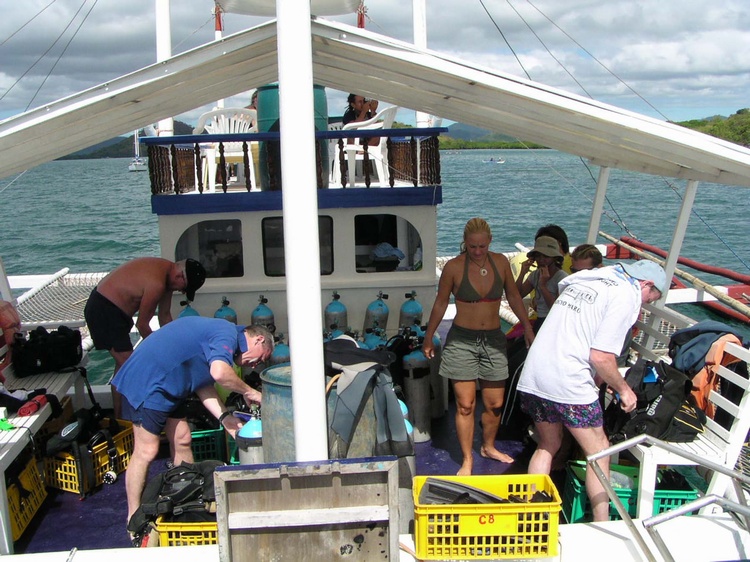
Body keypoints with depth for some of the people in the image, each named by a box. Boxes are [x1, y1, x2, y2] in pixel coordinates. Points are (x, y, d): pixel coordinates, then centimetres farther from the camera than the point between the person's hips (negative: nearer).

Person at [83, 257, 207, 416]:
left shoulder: (166, 272, 1)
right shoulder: (157, 283, -29)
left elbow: (165, 315, 10)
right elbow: (142, 325, -18)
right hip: (103, 312, -11)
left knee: (123, 364, 19)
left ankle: (120, 416, 30)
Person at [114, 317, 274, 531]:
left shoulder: (218, 334, 15)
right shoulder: (227, 335, -16)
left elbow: (203, 383, 9)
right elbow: (219, 373, -35)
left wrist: (224, 417, -2)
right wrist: (248, 391, -18)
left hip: (161, 384, 11)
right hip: (146, 382, -11)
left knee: (182, 440, 13)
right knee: (146, 451, -4)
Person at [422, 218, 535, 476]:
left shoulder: (500, 262, -1)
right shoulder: (454, 267, -9)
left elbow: (513, 296, 12)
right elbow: (441, 303, 1)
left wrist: (528, 328, 12)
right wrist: (428, 338, 7)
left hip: (493, 339, 3)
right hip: (462, 340, -3)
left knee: (495, 404, 10)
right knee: (465, 404, -2)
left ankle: (488, 447, 35)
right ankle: (467, 460, 12)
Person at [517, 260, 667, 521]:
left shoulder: (583, 280, 20)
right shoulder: (627, 294, -5)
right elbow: (601, 357, -13)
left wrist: (602, 379, 26)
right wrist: (623, 389, 3)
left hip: (532, 377, 8)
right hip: (568, 384, -7)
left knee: (547, 446, 22)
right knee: (598, 451, 10)